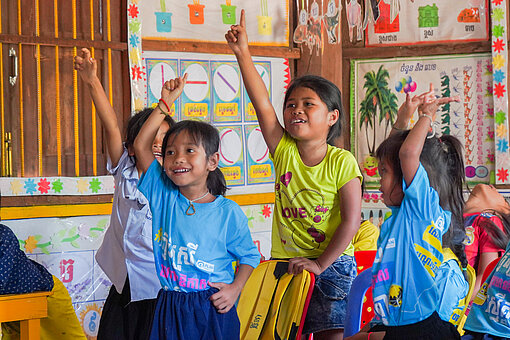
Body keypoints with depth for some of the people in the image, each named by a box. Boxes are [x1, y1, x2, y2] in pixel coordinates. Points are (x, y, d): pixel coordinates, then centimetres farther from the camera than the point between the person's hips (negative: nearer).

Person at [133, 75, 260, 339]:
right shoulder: (162, 195, 1)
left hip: (213, 308, -2)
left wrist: (235, 288, -10)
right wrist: (165, 102, -1)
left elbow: (249, 255, 6)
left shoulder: (228, 212, -5)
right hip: (169, 309, 2)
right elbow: (140, 145, -2)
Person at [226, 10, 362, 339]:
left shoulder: (342, 162, -10)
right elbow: (262, 104, -10)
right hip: (285, 262, 4)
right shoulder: (284, 151, 0)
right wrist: (243, 53, -18)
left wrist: (320, 264, -18)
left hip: (332, 263, -3)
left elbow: (351, 220, -14)